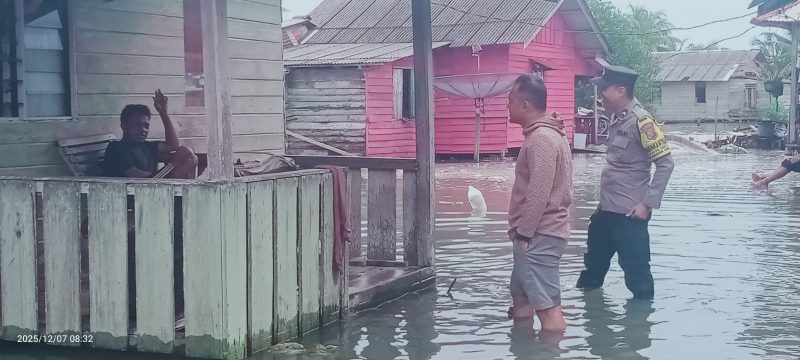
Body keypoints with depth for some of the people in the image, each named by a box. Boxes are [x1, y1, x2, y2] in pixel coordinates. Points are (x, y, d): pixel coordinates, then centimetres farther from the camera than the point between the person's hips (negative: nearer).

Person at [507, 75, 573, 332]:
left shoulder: (541, 139, -18)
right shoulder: (545, 135, 15)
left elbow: (539, 193, -23)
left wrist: (523, 233, -18)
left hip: (538, 235, -11)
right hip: (536, 233, 11)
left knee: (547, 305, -9)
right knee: (521, 295, 20)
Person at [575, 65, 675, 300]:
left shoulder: (641, 121, -17)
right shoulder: (616, 118, 9)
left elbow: (665, 163, -18)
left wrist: (648, 203, -18)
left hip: (629, 213, -9)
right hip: (606, 209, 9)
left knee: (636, 270, 0)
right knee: (594, 262, 23)